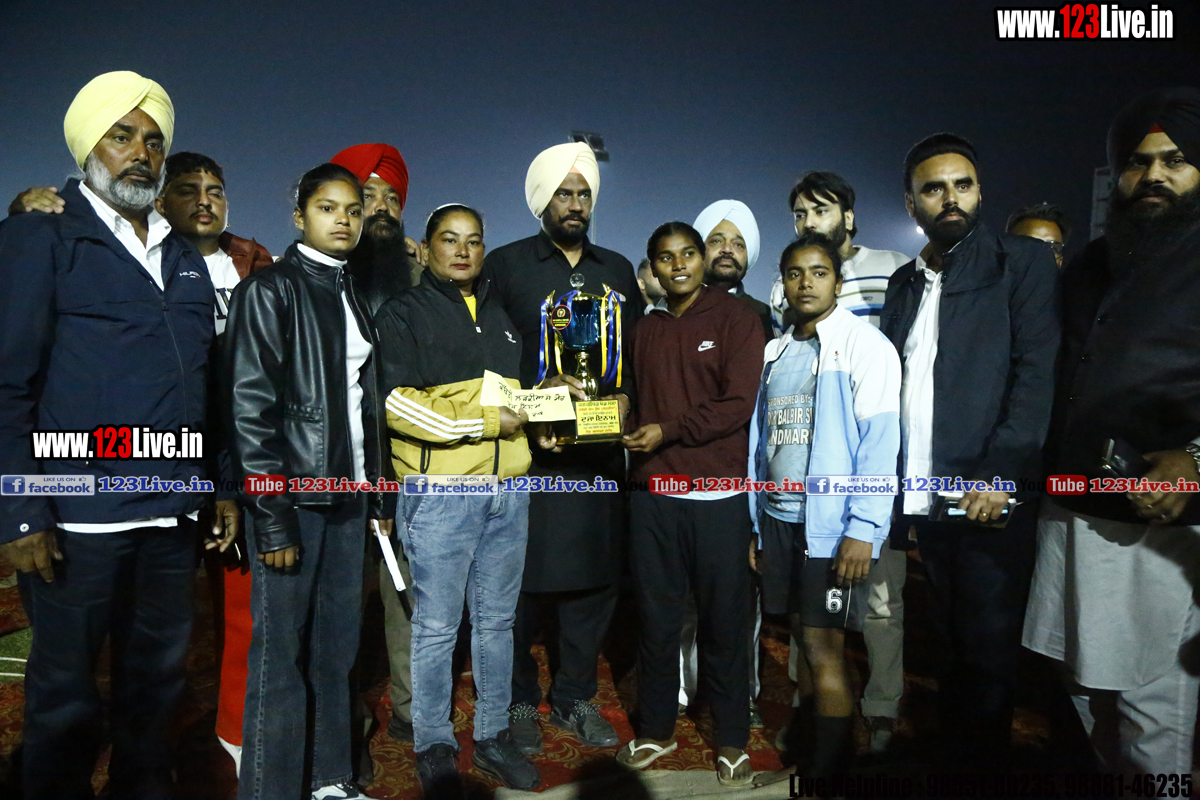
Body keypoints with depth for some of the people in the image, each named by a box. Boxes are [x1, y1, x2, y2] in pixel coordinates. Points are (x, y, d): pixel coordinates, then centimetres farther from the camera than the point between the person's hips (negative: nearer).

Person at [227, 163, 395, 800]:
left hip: (346, 494, 7)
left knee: (336, 649, 13)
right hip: (293, 496, -6)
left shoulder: (351, 296, 16)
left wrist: (379, 493, 14)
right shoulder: (271, 289, -4)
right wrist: (272, 519, -15)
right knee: (281, 657, 2)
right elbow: (250, 408, -11)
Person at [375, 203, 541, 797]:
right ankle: (433, 748, 21)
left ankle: (493, 737, 28)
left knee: (497, 620, 14)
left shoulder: (501, 317, 19)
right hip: (440, 492, -5)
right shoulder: (403, 314, -1)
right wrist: (485, 422, -14)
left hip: (508, 492, 6)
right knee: (436, 627, 4)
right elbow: (395, 402, -14)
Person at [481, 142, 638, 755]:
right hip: (528, 452, -4)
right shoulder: (505, 265, 4)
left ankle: (575, 697, 28)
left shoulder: (618, 270, 16)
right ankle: (519, 701, 23)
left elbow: (635, 355, 17)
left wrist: (624, 399, -2)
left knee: (594, 576, 10)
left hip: (601, 453, 4)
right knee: (522, 579, 3)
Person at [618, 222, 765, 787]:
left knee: (724, 620, 6)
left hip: (717, 494, -4)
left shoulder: (736, 318, 0)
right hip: (652, 492, 4)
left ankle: (732, 740, 23)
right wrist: (635, 437, -1)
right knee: (656, 617, 12)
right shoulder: (649, 328, 15)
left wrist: (670, 432, -13)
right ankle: (656, 729, 28)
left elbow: (739, 404, -10)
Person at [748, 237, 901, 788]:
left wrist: (863, 528, -17)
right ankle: (816, 721, 31)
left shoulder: (864, 344, -4)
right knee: (803, 636, 13)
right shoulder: (774, 353, 13)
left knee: (823, 648, -1)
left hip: (833, 523, -5)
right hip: (779, 518, 5)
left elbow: (880, 439, -11)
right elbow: (760, 439, 13)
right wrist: (755, 524, 11)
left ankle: (827, 768, 13)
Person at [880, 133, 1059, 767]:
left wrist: (1001, 470, -17)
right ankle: (950, 760, 28)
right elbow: (889, 389, 11)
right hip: (925, 500, 4)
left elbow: (1037, 372, -7)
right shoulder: (904, 284, 16)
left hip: (990, 497, -4)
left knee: (988, 654, 3)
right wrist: (898, 495, 5)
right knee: (951, 649, 14)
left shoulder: (1021, 262, 3)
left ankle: (985, 766, 21)